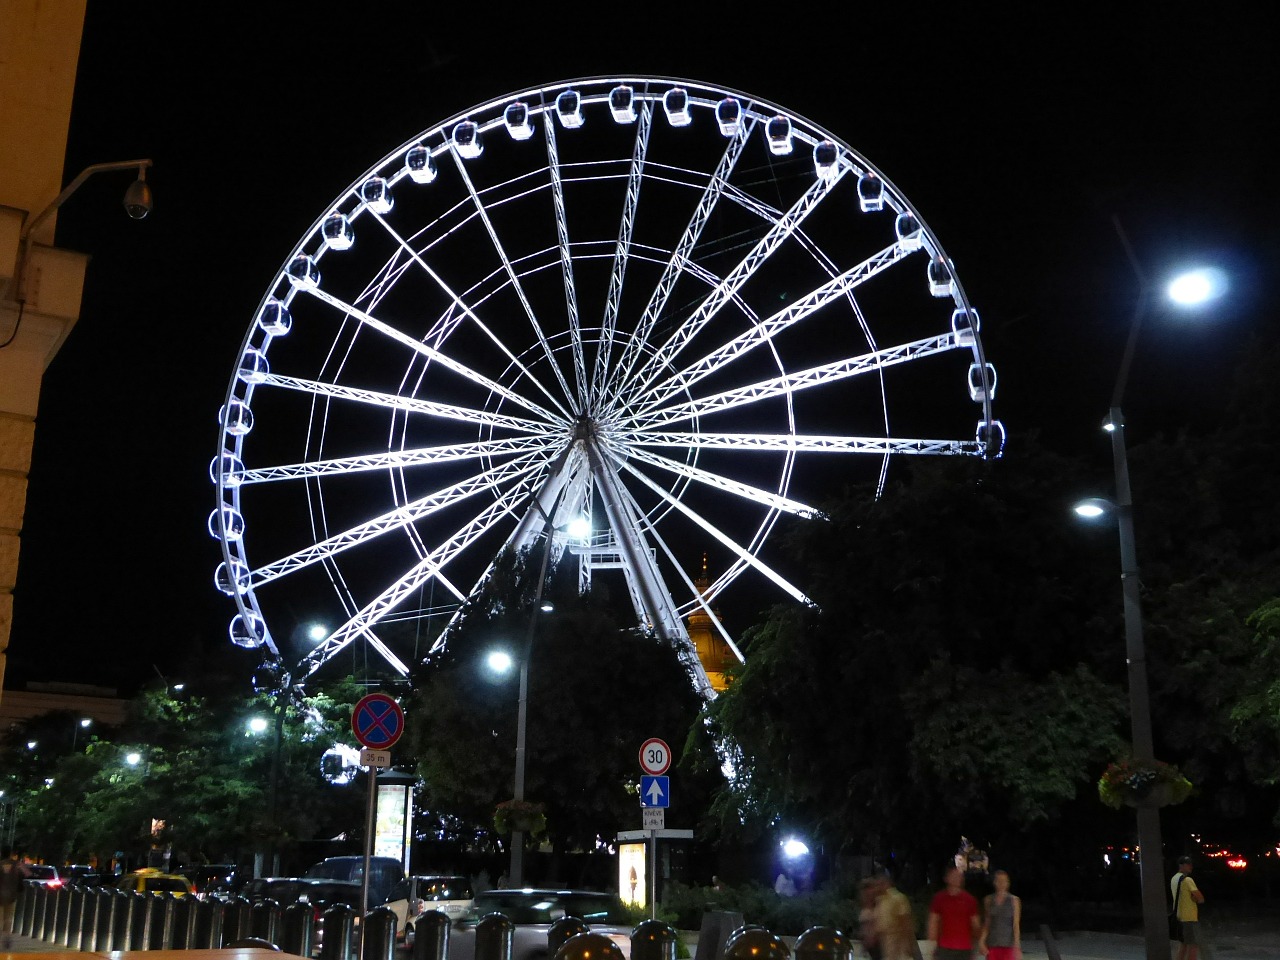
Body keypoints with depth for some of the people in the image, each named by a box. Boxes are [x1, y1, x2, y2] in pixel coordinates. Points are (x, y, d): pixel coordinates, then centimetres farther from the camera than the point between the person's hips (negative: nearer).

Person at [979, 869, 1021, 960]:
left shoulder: (1014, 900, -1)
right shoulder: (988, 900, 6)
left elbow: (1016, 925, -4)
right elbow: (986, 924, 9)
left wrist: (1017, 946, -10)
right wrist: (981, 942, 0)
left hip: (1008, 945, -2)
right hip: (992, 945, 3)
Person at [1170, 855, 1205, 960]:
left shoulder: (1173, 879, 13)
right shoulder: (1187, 880, -17)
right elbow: (1201, 898, -19)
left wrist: (1193, 898, 0)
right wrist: (1196, 899, 1)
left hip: (1179, 916, 9)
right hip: (1190, 917, -9)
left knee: (1184, 944, 18)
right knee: (1193, 946, -5)